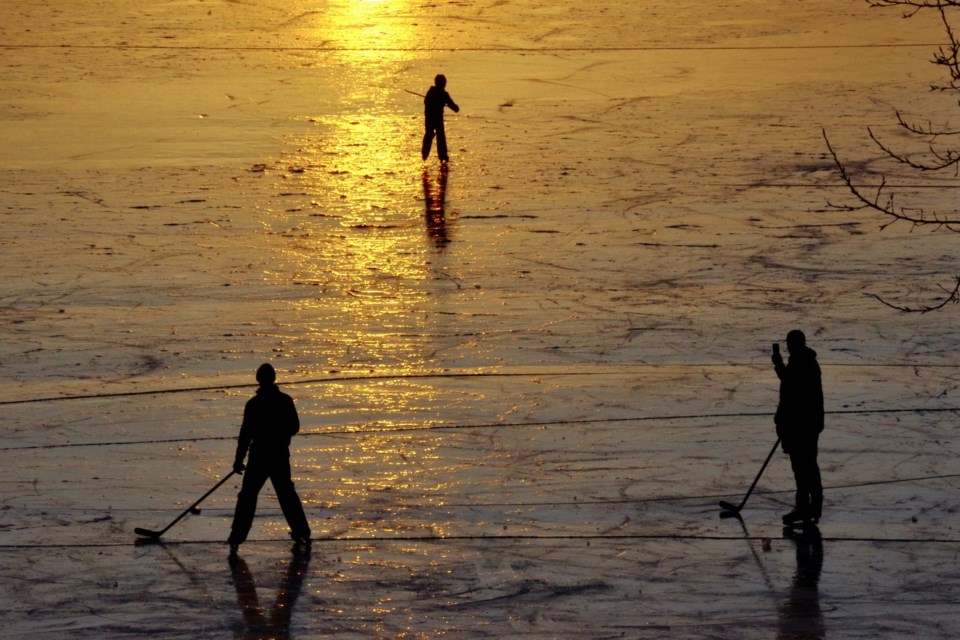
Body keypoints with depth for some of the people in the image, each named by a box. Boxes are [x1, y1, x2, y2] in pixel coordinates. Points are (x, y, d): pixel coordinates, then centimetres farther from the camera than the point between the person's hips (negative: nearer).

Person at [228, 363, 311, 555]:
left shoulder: (253, 404, -14)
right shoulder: (285, 401, -4)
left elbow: (246, 433, -11)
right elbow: (294, 428, 6)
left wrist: (239, 459, -3)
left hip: (259, 456, -3)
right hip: (281, 455, 3)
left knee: (247, 497, 3)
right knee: (287, 494, 20)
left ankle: (236, 540, -3)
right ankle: (302, 533, 25)